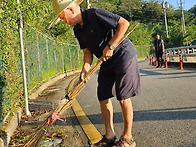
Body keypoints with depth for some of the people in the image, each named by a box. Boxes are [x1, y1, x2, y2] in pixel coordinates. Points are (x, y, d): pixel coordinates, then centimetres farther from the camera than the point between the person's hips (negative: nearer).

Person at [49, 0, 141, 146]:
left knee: (123, 98, -5)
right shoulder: (78, 30, 7)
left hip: (124, 56, -8)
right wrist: (86, 67, -10)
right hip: (107, 63, 8)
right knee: (104, 97, 5)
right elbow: (87, 51, 9)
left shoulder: (96, 14, -18)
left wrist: (110, 46, -22)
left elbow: (124, 23, -19)